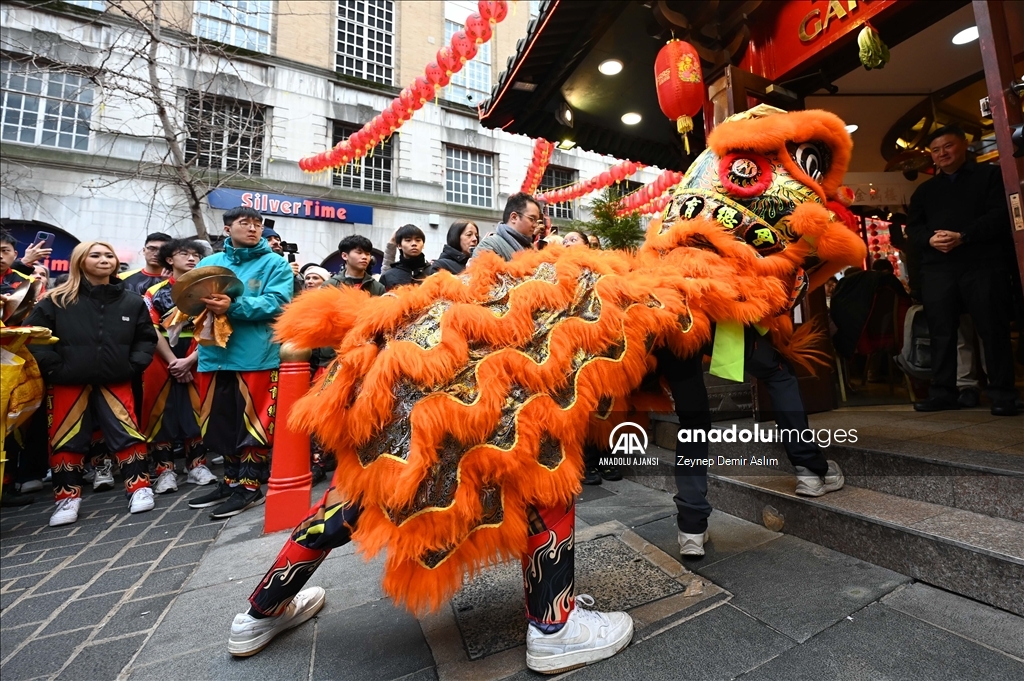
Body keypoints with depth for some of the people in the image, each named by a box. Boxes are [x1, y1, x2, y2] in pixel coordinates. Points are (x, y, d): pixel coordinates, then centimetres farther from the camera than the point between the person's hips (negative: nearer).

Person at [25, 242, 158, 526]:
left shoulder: (131, 301, 3)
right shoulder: (57, 300, -1)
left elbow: (146, 338, 9)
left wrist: (135, 365, -2)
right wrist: (53, 367, -7)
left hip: (116, 381, 0)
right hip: (69, 383, 0)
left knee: (126, 432, -1)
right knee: (67, 439, 7)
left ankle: (139, 487, 9)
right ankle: (68, 496, 21)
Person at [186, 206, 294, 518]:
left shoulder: (275, 263, 3)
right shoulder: (209, 263, 18)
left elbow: (276, 304, -11)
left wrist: (233, 306, -21)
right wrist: (205, 305, -10)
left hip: (256, 356, -5)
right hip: (214, 355, 5)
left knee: (253, 422, 0)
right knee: (223, 422, 14)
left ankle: (250, 486, 13)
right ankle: (231, 480, 29)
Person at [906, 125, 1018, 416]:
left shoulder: (990, 175, 11)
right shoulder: (924, 190, 21)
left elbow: (1001, 214, -2)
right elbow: (913, 227, 11)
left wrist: (963, 236, -16)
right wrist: (930, 239, -11)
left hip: (983, 264, -2)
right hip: (936, 269, 3)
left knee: (993, 330, -1)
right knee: (941, 332, 2)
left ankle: (1002, 394, 6)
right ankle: (942, 392, 6)